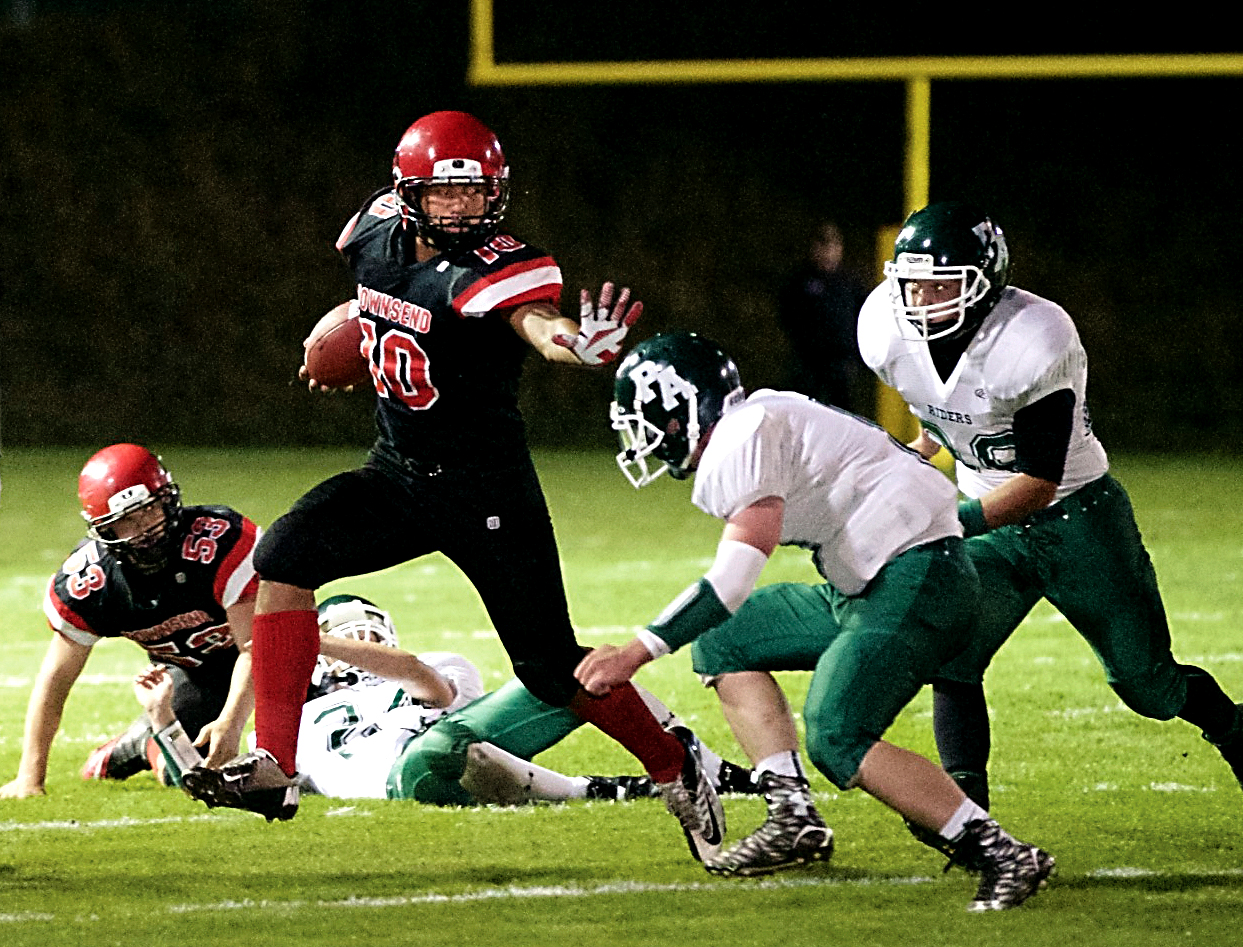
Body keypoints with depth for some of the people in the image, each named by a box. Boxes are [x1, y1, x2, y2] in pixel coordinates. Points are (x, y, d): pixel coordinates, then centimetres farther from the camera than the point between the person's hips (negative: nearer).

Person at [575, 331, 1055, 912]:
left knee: (837, 742, -21)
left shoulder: (744, 440, -15)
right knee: (724, 642, 14)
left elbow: (732, 580, -22)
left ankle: (1001, 856, -20)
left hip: (916, 579, -11)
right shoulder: (756, 424, 15)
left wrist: (634, 653, -22)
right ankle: (794, 819, 4)